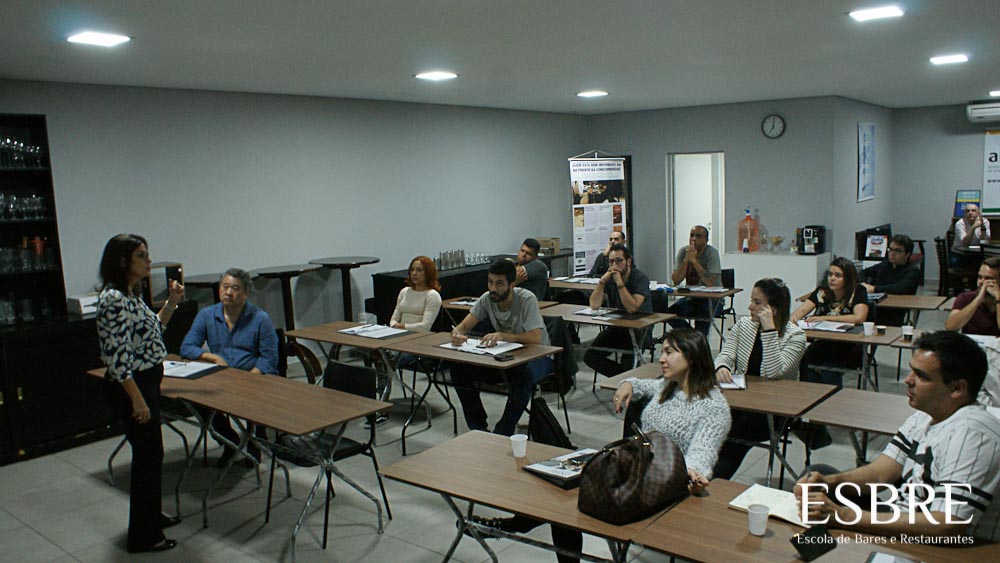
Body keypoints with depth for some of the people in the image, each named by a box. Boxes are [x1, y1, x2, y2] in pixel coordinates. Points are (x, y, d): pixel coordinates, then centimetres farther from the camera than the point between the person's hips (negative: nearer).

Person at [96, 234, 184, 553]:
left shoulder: (131, 294, 8)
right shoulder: (113, 298, -21)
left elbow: (152, 330, 22)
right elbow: (117, 355, -25)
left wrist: (171, 303, 10)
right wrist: (138, 399, -25)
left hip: (147, 381, 10)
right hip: (131, 386, -10)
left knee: (150, 453, 21)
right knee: (148, 455, 0)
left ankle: (152, 517, 38)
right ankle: (143, 537, 14)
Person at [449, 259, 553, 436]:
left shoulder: (527, 299, -23)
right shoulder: (487, 299, -7)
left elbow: (535, 338, -32)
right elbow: (464, 326, -5)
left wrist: (502, 336, -44)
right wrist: (457, 334, -30)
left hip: (535, 356, -5)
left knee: (525, 376, -41)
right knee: (459, 369, -13)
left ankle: (502, 434, -26)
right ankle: (478, 428, -2)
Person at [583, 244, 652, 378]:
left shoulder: (640, 278, -13)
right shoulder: (609, 278, 0)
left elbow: (632, 308, -27)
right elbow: (594, 305, -12)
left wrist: (619, 283, -28)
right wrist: (602, 281, -20)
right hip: (616, 325, 5)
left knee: (627, 364, -26)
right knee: (590, 357, -9)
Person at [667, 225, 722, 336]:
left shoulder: (712, 253, -14)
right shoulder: (683, 252, -3)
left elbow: (711, 283, -27)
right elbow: (676, 281, -12)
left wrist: (694, 260, -26)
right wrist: (686, 259, -22)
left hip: (711, 298, -4)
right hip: (691, 297, 4)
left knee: (703, 314, -34)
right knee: (669, 313, -19)